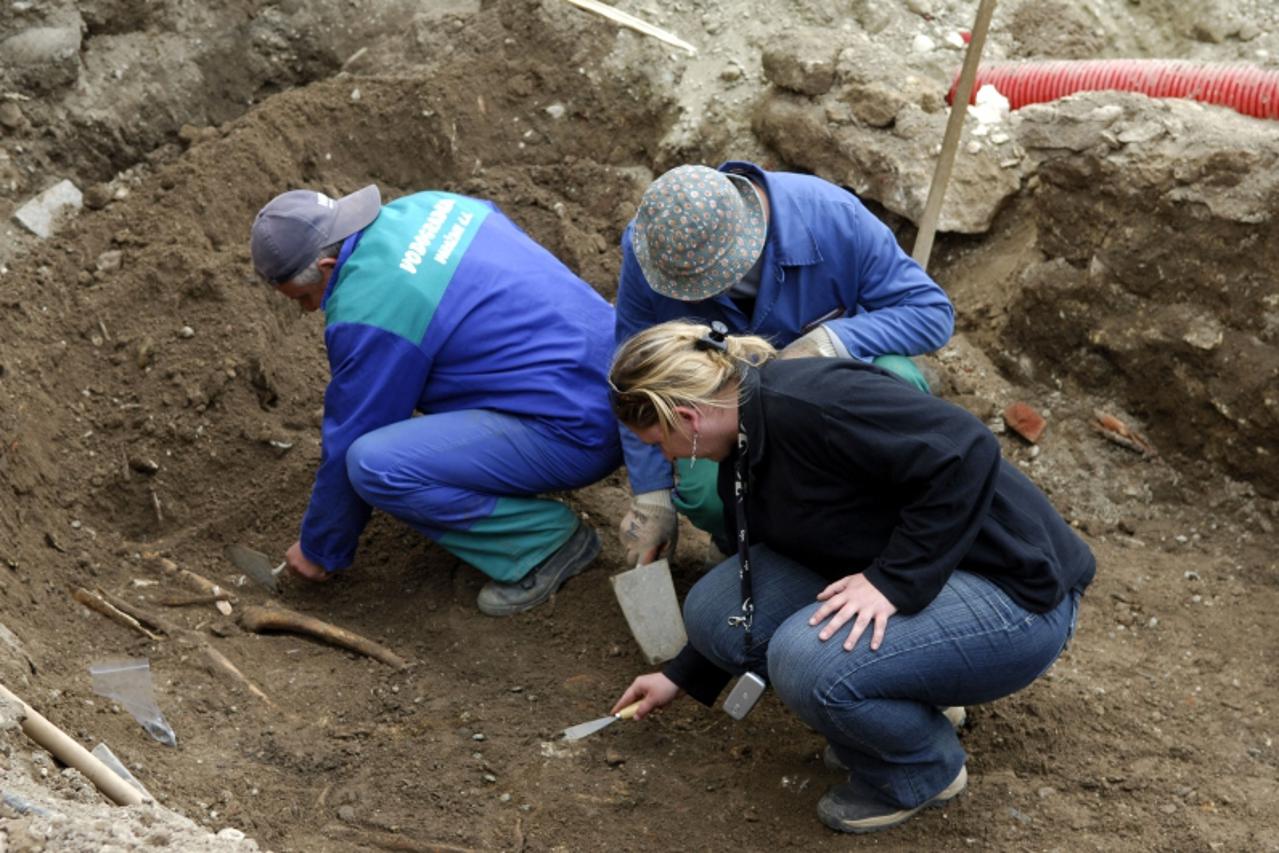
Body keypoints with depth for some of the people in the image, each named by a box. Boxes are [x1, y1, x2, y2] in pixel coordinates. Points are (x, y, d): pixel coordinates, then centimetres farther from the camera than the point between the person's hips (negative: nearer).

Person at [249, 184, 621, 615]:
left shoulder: (366, 312, -18)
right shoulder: (422, 207, 6)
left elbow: (348, 443, -7)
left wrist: (320, 549, 9)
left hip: (577, 434, -10)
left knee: (375, 465, -20)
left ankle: (546, 541, -6)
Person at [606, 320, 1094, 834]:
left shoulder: (806, 403, -24)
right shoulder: (740, 456, 6)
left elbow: (966, 455, -31)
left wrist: (894, 580, -28)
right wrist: (685, 676, 29)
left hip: (1014, 597, -9)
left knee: (809, 661, -30)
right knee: (714, 612, -5)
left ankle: (924, 770, 1)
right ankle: (908, 700, 12)